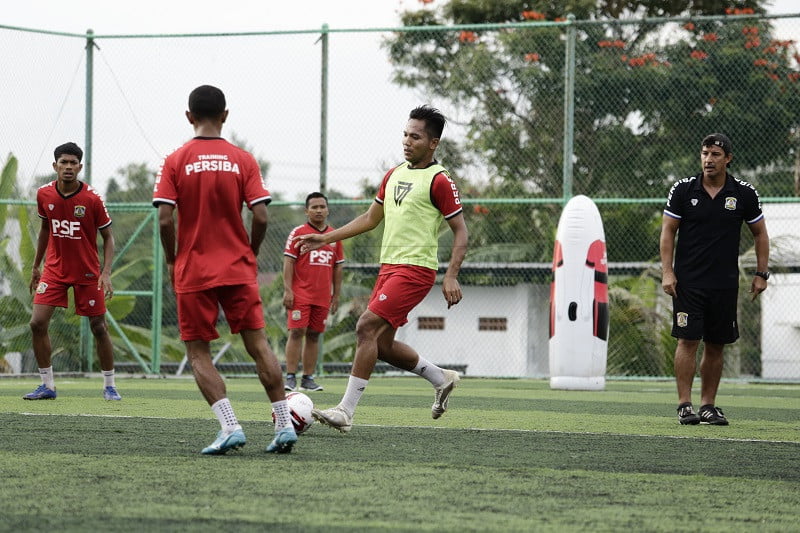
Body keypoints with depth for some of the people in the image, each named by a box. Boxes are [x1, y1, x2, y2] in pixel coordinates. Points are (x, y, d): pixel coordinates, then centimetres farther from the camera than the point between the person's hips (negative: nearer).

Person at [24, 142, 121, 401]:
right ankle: (47, 385, 1)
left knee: (98, 327, 2)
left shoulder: (93, 199, -14)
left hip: (87, 272, -3)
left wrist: (106, 273, -17)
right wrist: (35, 266, 15)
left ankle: (109, 385, 17)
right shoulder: (44, 194, -4)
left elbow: (108, 236, -6)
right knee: (37, 323, -10)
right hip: (54, 269, 3)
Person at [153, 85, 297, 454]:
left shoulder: (175, 162, -4)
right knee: (258, 343, 6)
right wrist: (250, 255, 10)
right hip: (239, 270, 2)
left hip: (193, 272, -2)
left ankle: (230, 427, -11)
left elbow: (165, 221, -10)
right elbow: (260, 217, -6)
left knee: (198, 352, 4)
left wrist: (172, 261, 5)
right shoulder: (243, 160, 0)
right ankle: (284, 425, 1)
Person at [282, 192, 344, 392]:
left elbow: (338, 268, 17)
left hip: (323, 296, 4)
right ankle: (290, 378, -9)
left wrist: (336, 295, 14)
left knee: (314, 336, 6)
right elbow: (288, 262, -4)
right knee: (297, 332, -10)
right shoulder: (298, 233, 0)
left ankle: (308, 379, 10)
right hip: (300, 293, -4)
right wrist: (287, 290, -11)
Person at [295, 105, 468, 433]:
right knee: (382, 344, 9)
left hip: (415, 268, -9)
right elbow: (370, 218, 23)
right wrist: (326, 238, 17)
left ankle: (346, 411, -16)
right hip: (389, 267, 9)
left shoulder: (439, 181, -9)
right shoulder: (394, 175, 14)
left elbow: (460, 231, -8)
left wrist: (451, 277, -18)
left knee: (367, 327, -18)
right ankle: (442, 378, 30)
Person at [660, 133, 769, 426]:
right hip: (688, 281, -2)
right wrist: (667, 271, -5)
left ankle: (708, 405, 14)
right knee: (688, 341, -8)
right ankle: (684, 405, -6)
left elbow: (760, 233, 11)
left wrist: (761, 273, 5)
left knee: (715, 346, 6)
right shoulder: (683, 190, -1)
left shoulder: (744, 193, 2)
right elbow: (668, 231, 3)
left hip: (725, 284, 2)